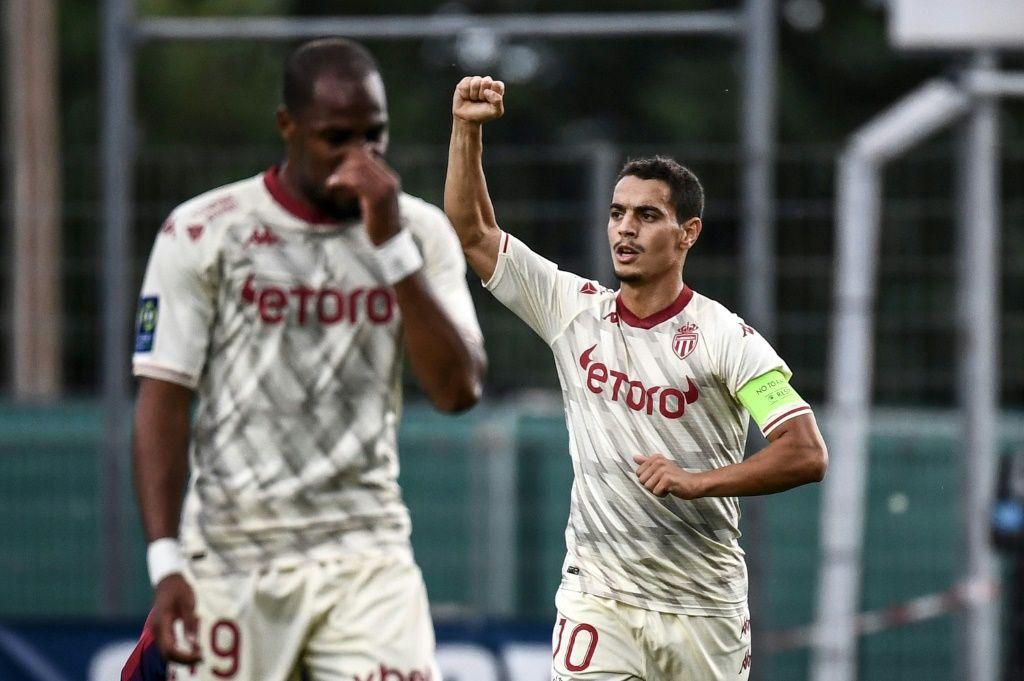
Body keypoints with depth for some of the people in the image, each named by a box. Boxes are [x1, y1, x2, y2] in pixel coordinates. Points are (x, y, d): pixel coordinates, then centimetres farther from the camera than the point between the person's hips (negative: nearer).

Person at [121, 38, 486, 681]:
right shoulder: (204, 233, -2)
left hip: (367, 556, 1)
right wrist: (166, 563, -11)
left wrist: (390, 242, -12)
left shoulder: (420, 231, 5)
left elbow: (458, 389, -5)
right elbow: (164, 403, -2)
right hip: (231, 556, -1)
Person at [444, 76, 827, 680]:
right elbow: (472, 231, 6)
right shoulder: (575, 310, 4)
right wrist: (468, 130, -7)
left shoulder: (724, 337, -7)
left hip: (705, 607, -1)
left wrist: (699, 480, -25)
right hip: (598, 599, 1)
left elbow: (807, 454, -15)